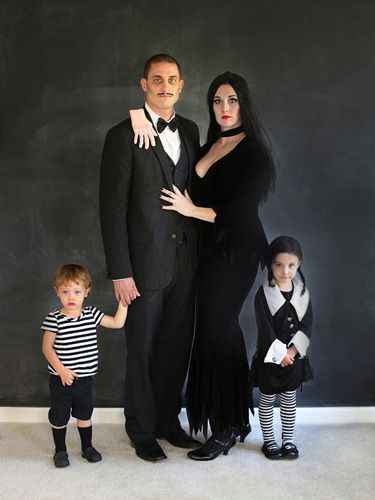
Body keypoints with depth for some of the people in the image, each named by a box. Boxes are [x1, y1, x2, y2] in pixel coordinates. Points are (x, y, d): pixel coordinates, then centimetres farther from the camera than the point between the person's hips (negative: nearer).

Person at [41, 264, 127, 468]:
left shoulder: (92, 314, -3)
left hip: (85, 379, 4)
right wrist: (61, 370, -17)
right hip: (62, 380, -3)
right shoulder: (54, 319, -15)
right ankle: (60, 450, 31)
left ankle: (87, 447, 37)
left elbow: (117, 322, 2)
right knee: (59, 417, 13)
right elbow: (47, 347, -11)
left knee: (84, 415, 19)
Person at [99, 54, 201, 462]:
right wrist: (120, 273, -14)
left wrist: (198, 252, 8)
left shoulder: (189, 130, 9)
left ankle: (168, 421, 34)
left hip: (185, 260, 5)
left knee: (177, 347, 15)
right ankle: (142, 431, 27)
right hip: (145, 264, -5)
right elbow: (113, 208, -11)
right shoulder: (123, 136, -9)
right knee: (143, 351, 9)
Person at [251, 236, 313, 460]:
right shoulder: (264, 294, -12)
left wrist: (291, 352, -14)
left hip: (294, 356, 3)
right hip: (269, 358, -3)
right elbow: (266, 329, -15)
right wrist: (280, 354, -16)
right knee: (267, 401, 8)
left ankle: (288, 440, 25)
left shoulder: (303, 292, -1)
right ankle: (269, 441, 21)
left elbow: (306, 326, -5)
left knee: (289, 400, 13)